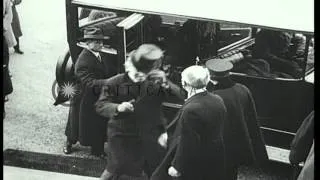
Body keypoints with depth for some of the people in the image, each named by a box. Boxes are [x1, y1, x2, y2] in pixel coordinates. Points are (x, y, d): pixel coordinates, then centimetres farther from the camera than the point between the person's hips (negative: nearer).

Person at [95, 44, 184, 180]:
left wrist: (165, 83, -28)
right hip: (122, 137, -2)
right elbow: (100, 106, -10)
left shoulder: (155, 82, -3)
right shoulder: (114, 83, -6)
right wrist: (117, 108, -30)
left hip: (151, 137, 2)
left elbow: (179, 96, -11)